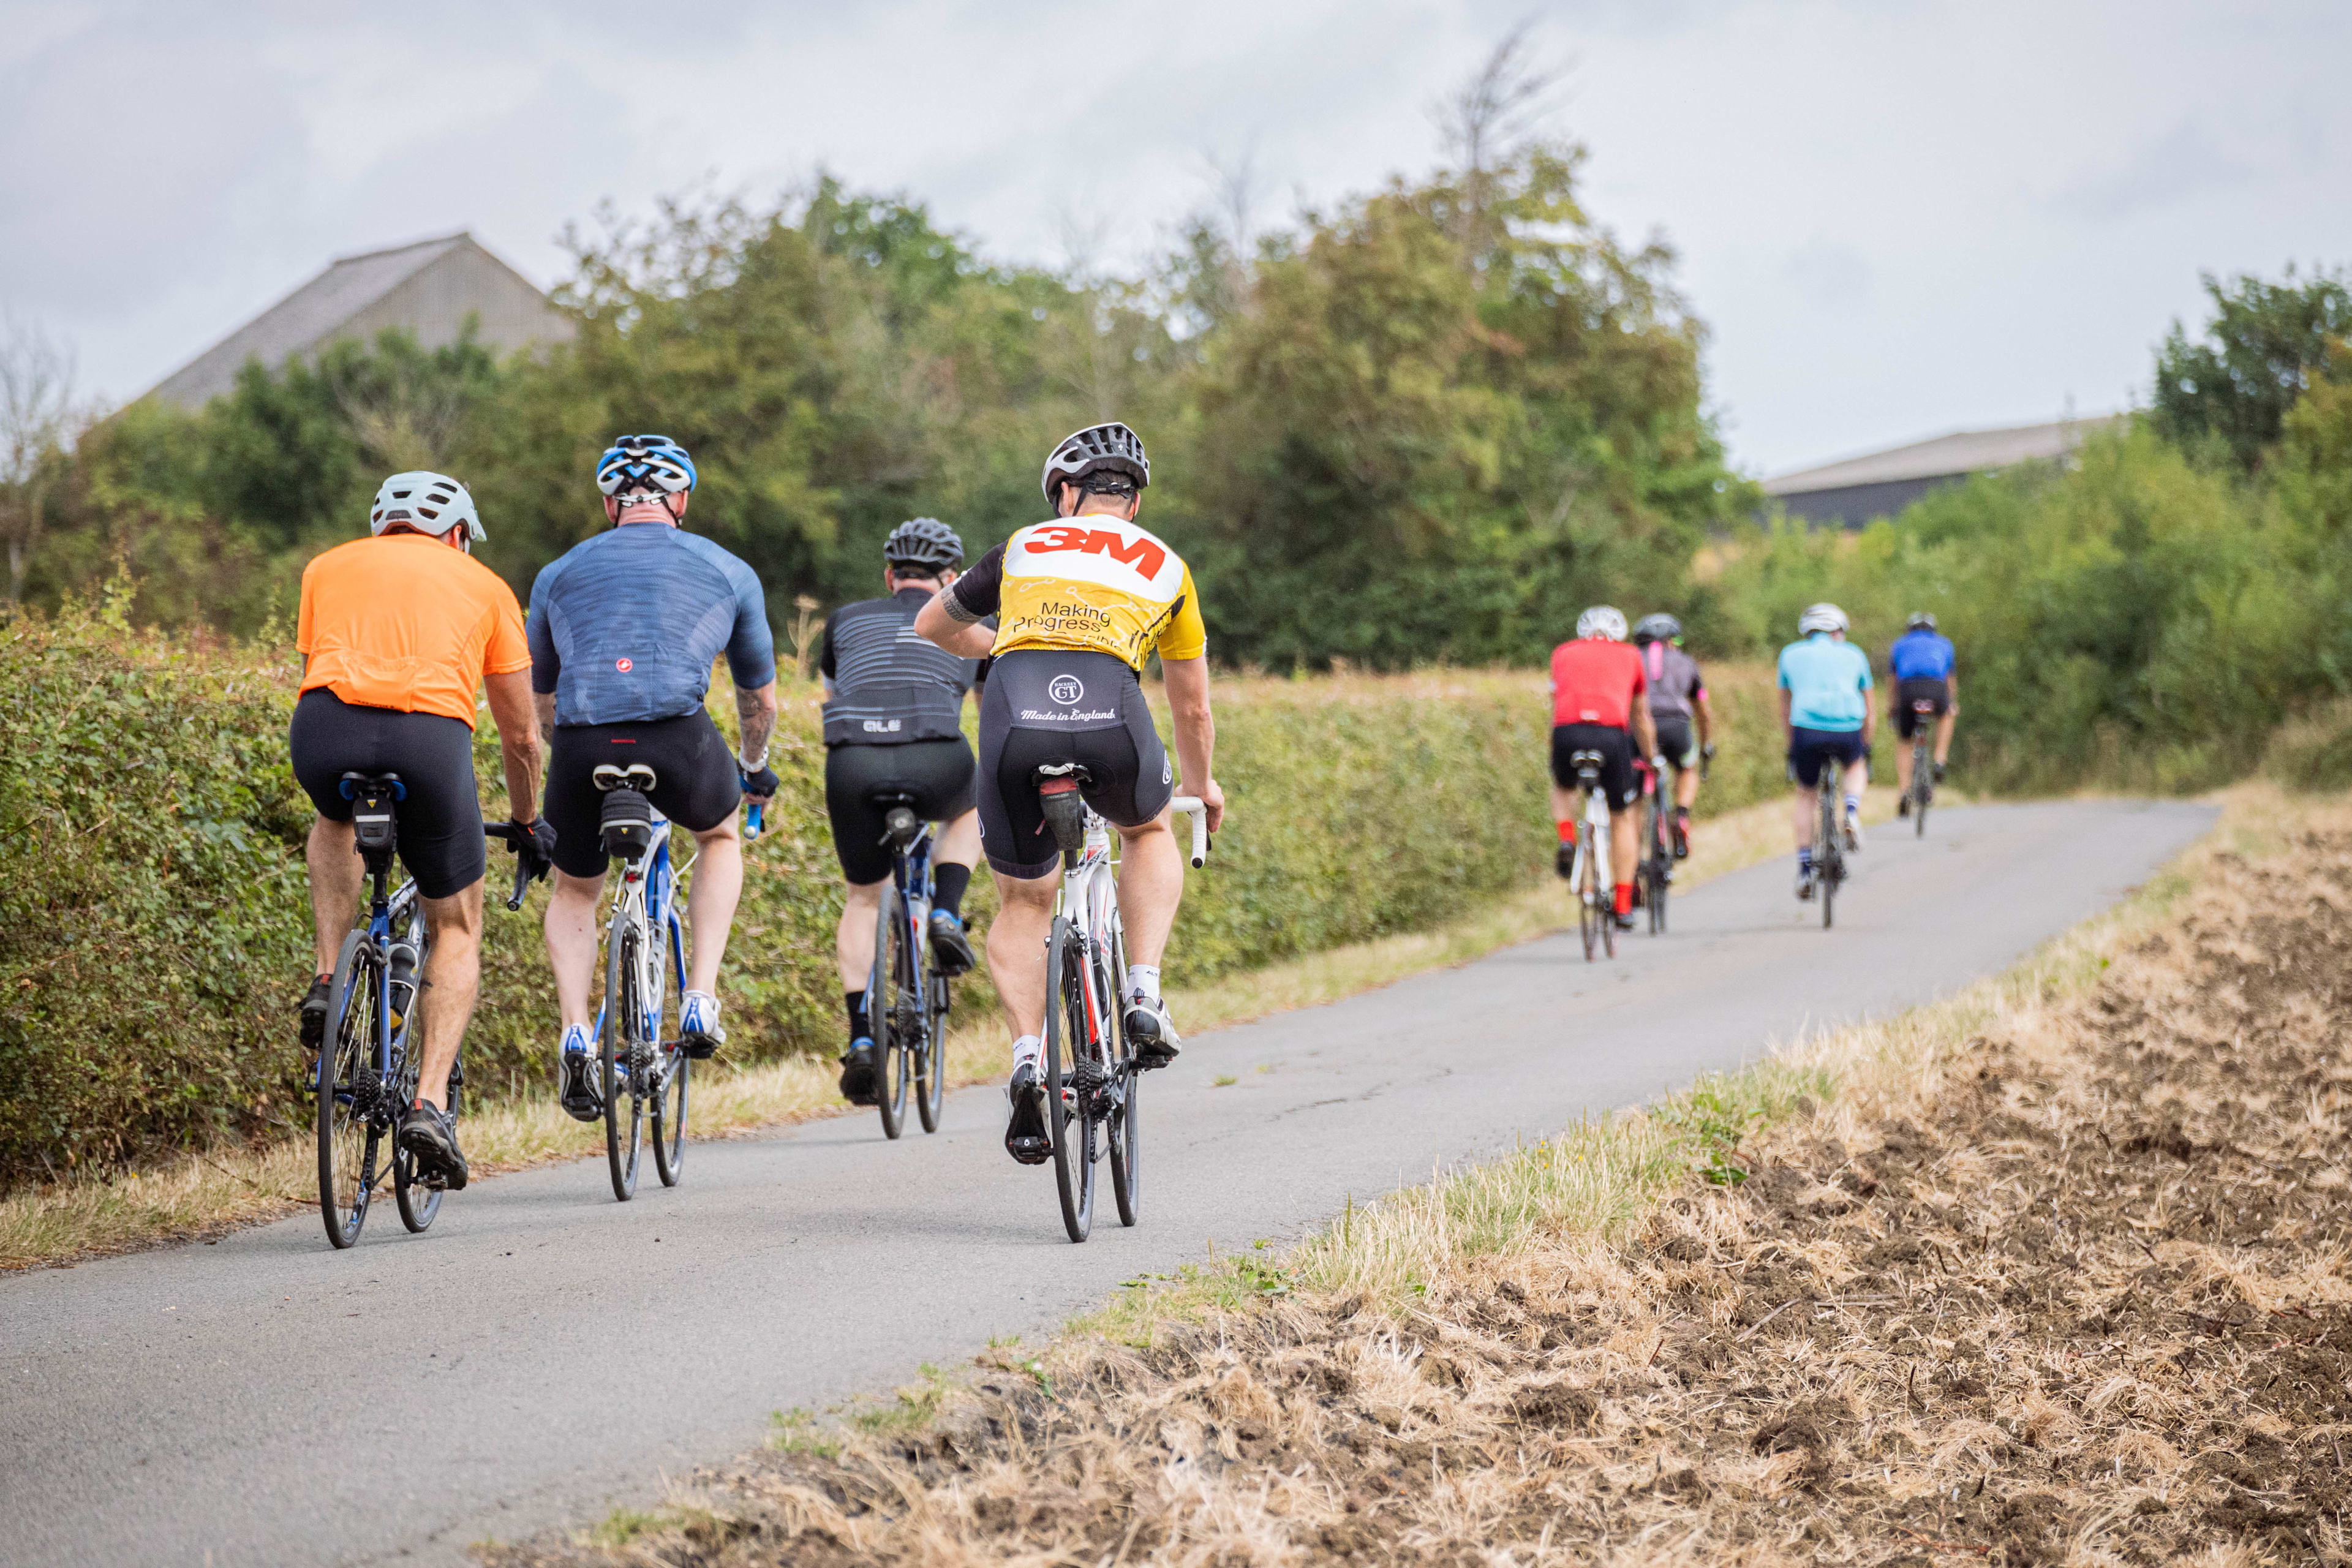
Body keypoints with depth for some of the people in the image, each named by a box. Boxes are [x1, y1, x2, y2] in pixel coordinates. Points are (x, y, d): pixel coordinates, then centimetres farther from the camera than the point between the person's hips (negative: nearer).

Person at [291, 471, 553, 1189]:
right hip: (431, 735, -1)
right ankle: (430, 1103, 2)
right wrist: (528, 822, 45)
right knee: (456, 931, 18)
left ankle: (329, 981, 21)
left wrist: (345, 768, 52)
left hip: (328, 727, 1)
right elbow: (520, 735, 29)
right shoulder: (483, 584, 26)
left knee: (336, 822, 39)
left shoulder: (329, 566, 30)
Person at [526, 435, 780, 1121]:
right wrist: (755, 768, 54)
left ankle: (574, 1032, 3)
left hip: (581, 743, 1)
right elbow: (761, 698, 35)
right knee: (720, 838, 32)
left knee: (574, 891, 26)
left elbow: (542, 703, 35)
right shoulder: (727, 571, 24)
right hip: (678, 735, -1)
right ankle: (700, 1001, 16)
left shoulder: (559, 574, 26)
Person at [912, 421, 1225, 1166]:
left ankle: (1027, 1058, 0)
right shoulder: (1166, 566, 27)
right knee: (1148, 832, 33)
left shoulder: (1023, 548, 28)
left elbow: (932, 626, 43)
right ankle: (1144, 993, 15)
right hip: (1111, 722, 0)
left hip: (1015, 718, 1)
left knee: (1023, 903, 20)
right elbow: (1192, 706, 36)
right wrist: (1201, 784, 53)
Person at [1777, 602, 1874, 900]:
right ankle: (1852, 814, 6)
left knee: (1805, 797, 20)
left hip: (1807, 730, 0)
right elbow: (1867, 710, 28)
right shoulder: (1853, 655, 21)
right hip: (1847, 730, 0)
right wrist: (1866, 747, 39)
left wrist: (1792, 746, 34)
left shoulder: (1791, 654, 21)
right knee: (1855, 766, 34)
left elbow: (1785, 710, 25)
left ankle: (1805, 869, 12)